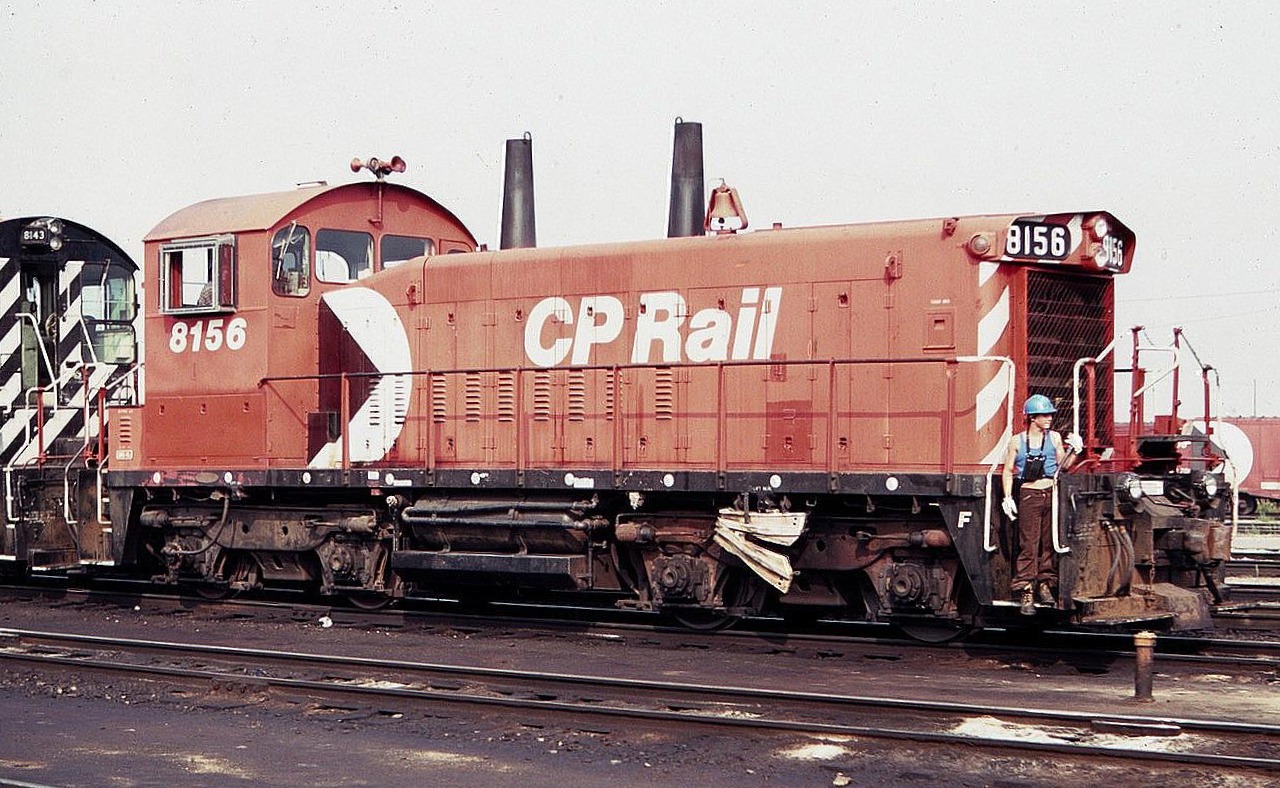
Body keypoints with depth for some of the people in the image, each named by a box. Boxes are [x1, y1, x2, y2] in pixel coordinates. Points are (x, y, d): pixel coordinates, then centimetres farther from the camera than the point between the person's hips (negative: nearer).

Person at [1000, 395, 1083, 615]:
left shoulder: (1054, 438, 10)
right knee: (1028, 545, -7)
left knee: (1049, 543, 5)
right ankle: (1026, 594, -8)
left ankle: (1045, 585, 18)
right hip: (1029, 496, -3)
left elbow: (1063, 465, 8)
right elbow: (1008, 471, 5)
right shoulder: (1017, 441, 4)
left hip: (1051, 494, 3)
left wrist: (1074, 450, -7)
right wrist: (1008, 497, -3)